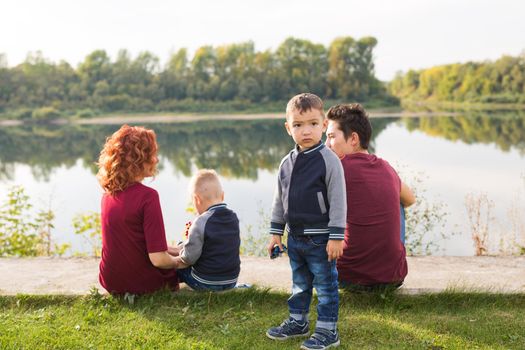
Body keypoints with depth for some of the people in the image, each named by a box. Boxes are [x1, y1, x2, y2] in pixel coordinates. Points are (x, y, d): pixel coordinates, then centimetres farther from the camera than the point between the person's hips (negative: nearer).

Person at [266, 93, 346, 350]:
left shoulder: (329, 160, -12)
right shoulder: (287, 163, 6)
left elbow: (338, 201, -14)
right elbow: (279, 200, 13)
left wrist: (336, 236, -16)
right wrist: (276, 232, 13)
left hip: (320, 239, -6)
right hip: (295, 237, 6)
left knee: (325, 285, 5)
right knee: (299, 284, 20)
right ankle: (297, 322, 35)